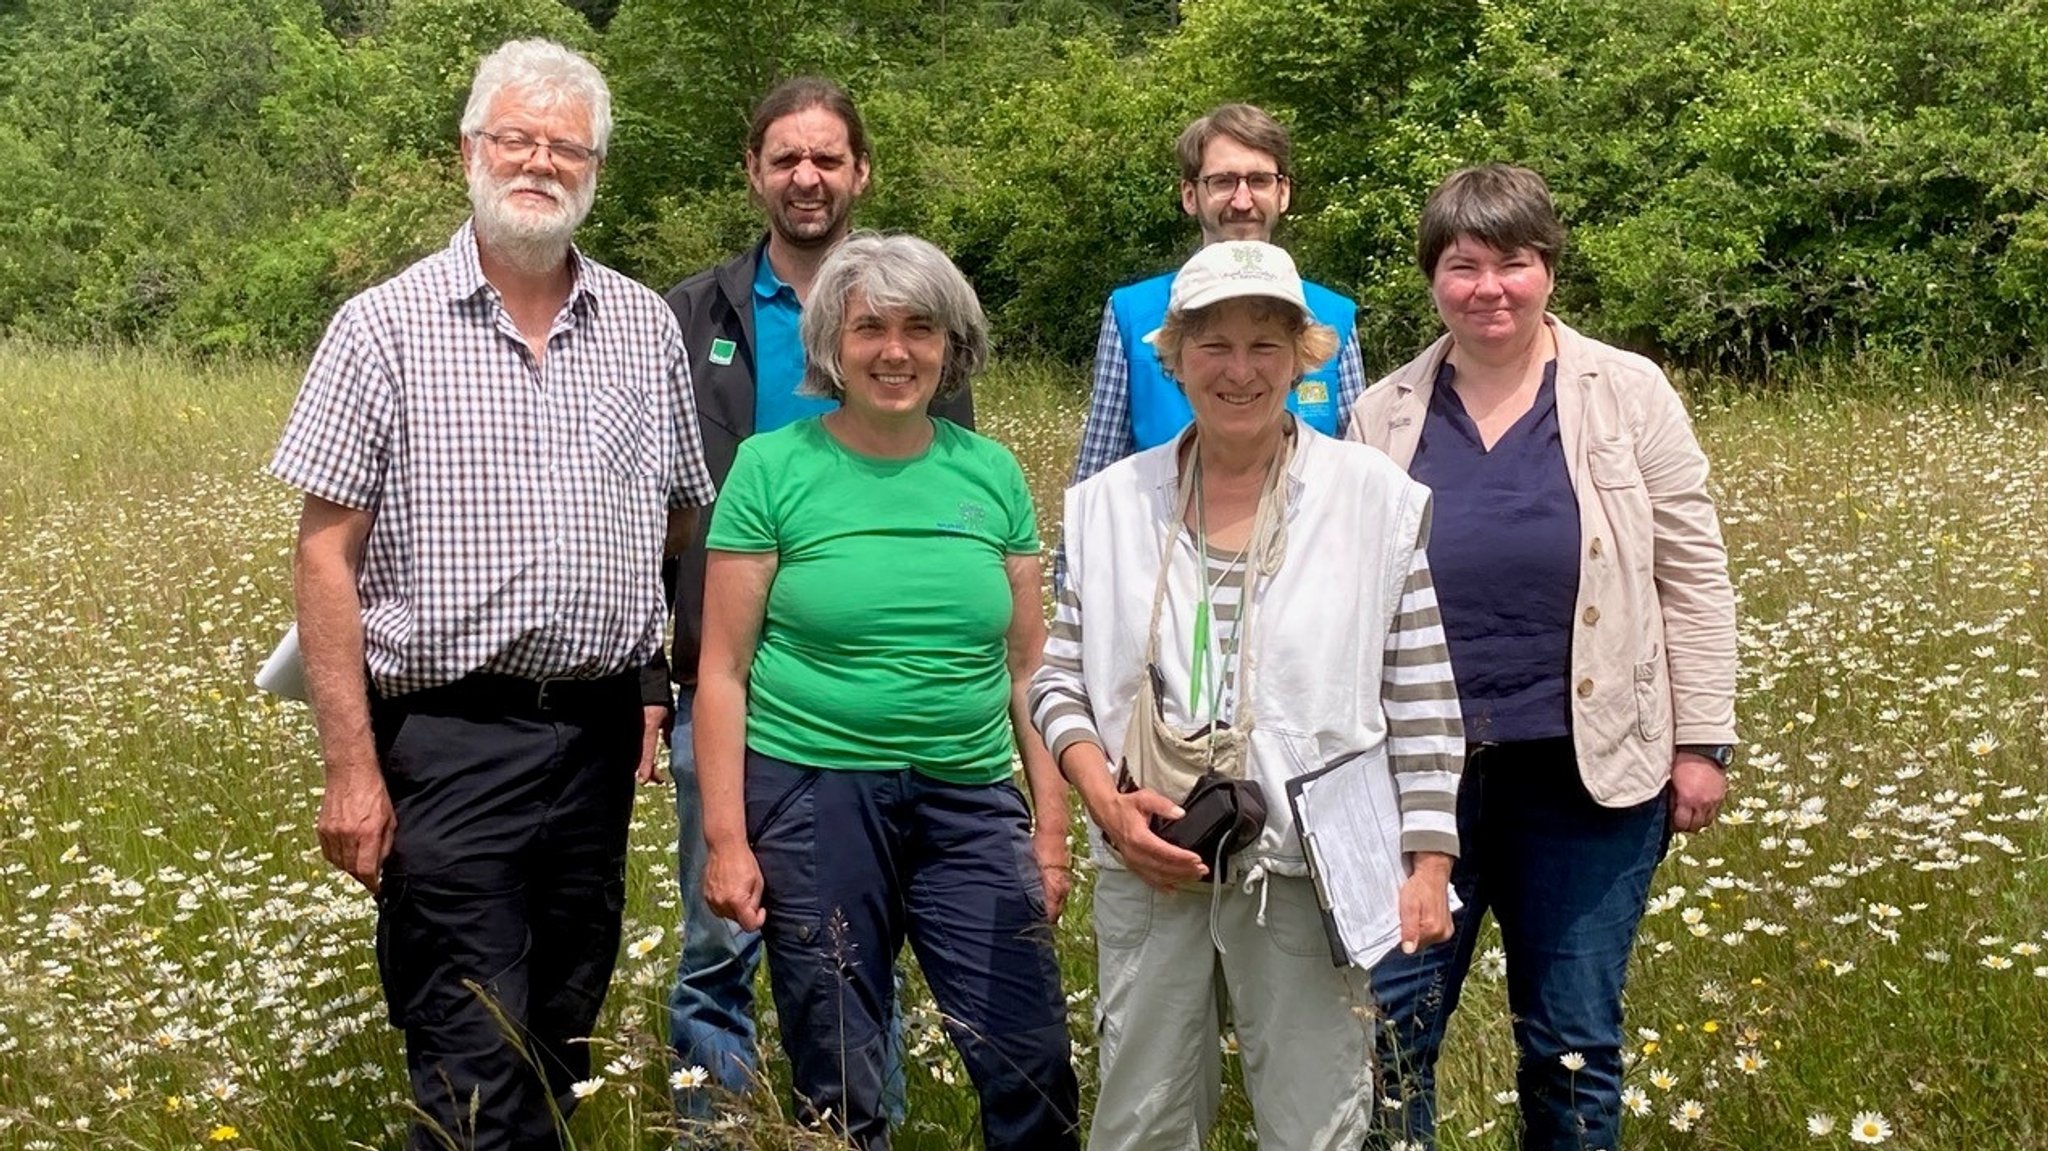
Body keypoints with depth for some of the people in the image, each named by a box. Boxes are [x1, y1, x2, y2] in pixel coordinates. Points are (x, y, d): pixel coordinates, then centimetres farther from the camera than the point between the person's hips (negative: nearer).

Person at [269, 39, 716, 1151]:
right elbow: (325, 553, -5)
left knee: (564, 1045, 15)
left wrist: (658, 683, 5)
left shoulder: (647, 328, 8)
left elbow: (683, 520, 16)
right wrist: (351, 766, -10)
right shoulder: (385, 327, -3)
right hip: (449, 737, -4)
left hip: (600, 731, 4)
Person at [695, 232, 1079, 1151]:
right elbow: (723, 670, -2)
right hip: (814, 795, -2)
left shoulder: (990, 472, 6)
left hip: (970, 801, 2)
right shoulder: (772, 469, -2)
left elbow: (1027, 667, 11)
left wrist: (1052, 823, 8)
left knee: (1032, 1070, -1)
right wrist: (726, 840, -7)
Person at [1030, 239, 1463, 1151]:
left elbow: (1423, 705, 0)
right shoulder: (1109, 503, 5)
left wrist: (1428, 864, -4)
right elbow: (1059, 676, 8)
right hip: (1148, 864, 2)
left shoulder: (1382, 501, -2)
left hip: (1311, 870, -2)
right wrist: (1104, 798, -8)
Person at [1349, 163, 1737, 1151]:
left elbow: (1692, 575, 1)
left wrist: (1702, 742, -2)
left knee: (1573, 1039, 9)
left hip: (1586, 770, -1)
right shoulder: (1384, 414, 4)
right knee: (1387, 1025, 4)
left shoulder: (1629, 395, -1)